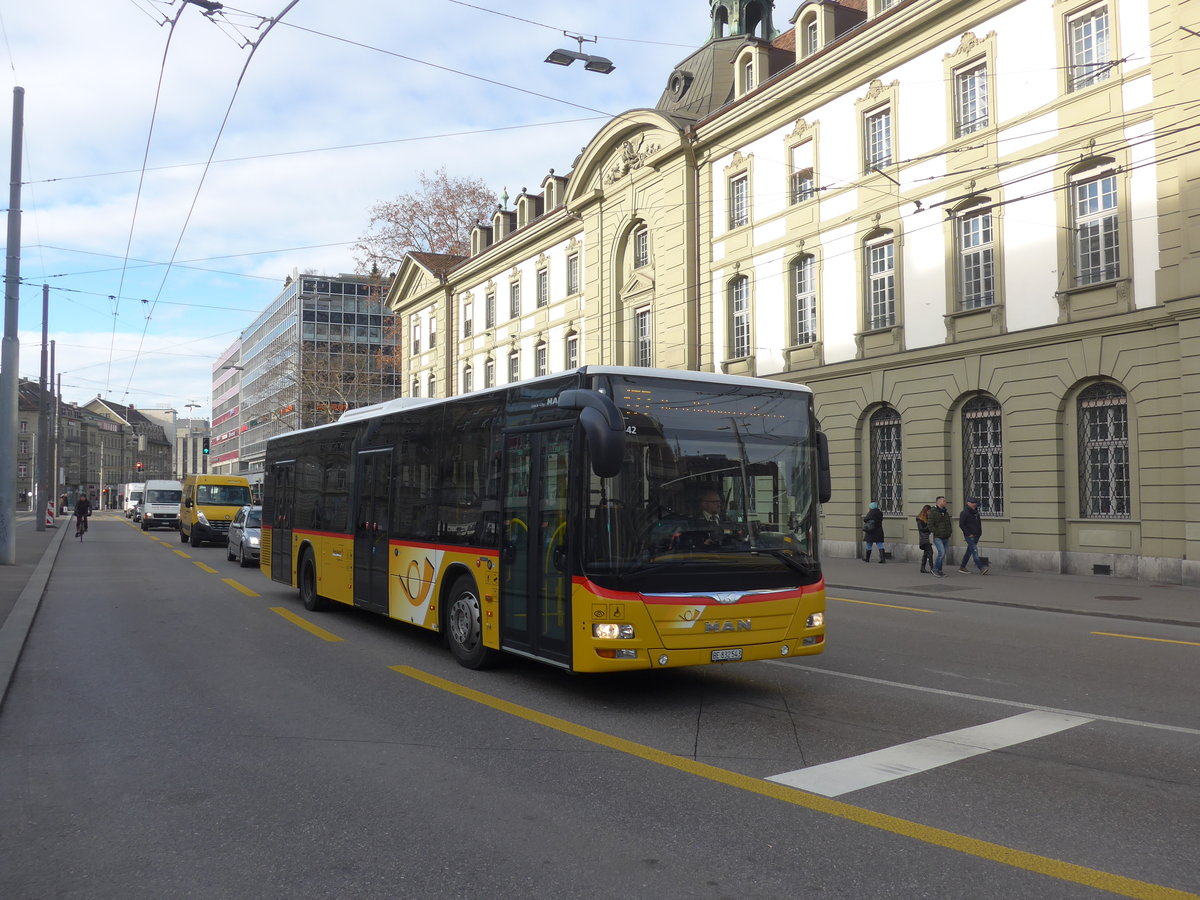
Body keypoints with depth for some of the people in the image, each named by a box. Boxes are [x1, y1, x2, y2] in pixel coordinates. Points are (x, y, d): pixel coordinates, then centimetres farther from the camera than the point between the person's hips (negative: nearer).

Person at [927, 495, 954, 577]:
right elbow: (931, 525, -12)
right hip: (938, 537, -7)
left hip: (946, 538, 7)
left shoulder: (946, 512, 14)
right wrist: (938, 533, -17)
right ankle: (935, 569, -5)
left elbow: (949, 523, 26)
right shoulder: (933, 512, -7)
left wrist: (949, 532, 11)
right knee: (942, 552, -18)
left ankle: (939, 571, 17)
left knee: (943, 554, 8)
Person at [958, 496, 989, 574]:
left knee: (969, 552, 12)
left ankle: (962, 567, 20)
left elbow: (978, 523, 26)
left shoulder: (976, 512, 15)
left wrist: (980, 532, 14)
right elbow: (961, 525, -13)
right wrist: (968, 534, -16)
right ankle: (981, 568, -20)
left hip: (976, 536, 8)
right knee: (975, 552, -14)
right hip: (970, 536, -8)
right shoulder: (964, 513, -10)